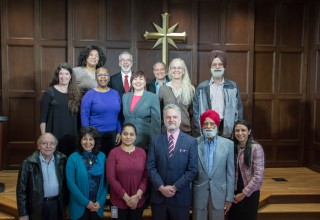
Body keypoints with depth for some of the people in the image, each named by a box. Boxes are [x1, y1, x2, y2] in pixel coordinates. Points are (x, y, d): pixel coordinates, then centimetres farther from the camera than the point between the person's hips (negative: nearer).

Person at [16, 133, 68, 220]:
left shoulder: (62, 160, -1)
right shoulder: (28, 163, -9)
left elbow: (65, 184, 6)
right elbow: (21, 189, -7)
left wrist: (65, 204, 7)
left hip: (57, 204, 3)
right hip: (37, 207, -2)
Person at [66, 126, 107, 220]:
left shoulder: (102, 157, 0)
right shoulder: (73, 158, -8)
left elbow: (105, 181, -1)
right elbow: (71, 183, -11)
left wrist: (100, 201, -9)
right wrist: (86, 202, -14)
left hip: (97, 205, 2)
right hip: (79, 206, -2)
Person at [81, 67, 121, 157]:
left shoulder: (115, 93, 7)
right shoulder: (89, 95, -5)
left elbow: (118, 115, 11)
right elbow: (84, 116, -6)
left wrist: (119, 132, 9)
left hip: (112, 134, 4)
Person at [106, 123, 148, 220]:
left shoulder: (142, 152, 3)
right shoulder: (113, 153, -6)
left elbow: (146, 176, 0)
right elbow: (110, 177, -10)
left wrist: (138, 195, -11)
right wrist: (126, 197, -12)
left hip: (139, 201, 2)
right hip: (119, 200, -2)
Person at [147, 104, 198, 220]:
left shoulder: (191, 141, -1)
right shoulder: (155, 140, 3)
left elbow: (193, 170, -5)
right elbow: (150, 167, -1)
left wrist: (175, 187, -12)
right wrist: (161, 187, -12)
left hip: (181, 197, -1)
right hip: (158, 195, 1)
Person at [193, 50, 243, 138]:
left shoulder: (233, 87, 8)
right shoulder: (202, 87, 5)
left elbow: (238, 110, 7)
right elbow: (196, 111, 4)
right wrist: (198, 133, -2)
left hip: (227, 130, 1)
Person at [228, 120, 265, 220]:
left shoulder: (256, 148, -14)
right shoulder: (232, 147, 0)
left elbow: (258, 176, -16)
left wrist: (244, 193, -12)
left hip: (250, 193, -4)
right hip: (234, 193, 4)